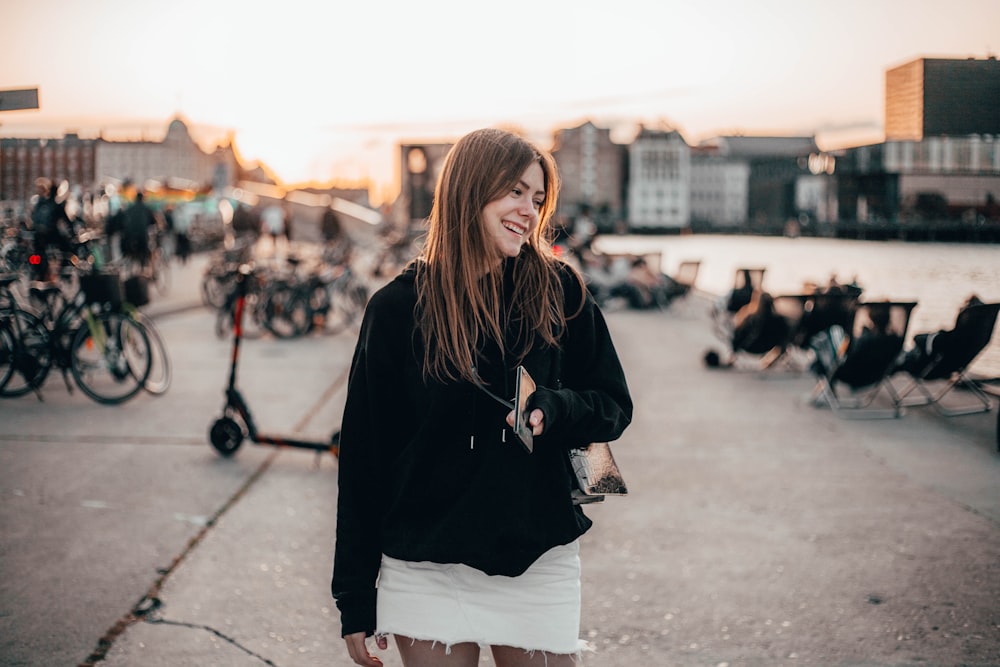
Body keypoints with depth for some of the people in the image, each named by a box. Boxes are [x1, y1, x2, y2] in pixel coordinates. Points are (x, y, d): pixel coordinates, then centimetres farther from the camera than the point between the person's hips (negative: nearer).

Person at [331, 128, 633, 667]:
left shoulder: (560, 294, 0)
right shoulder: (399, 308, -4)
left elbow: (614, 407, 6)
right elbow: (363, 455, -1)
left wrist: (554, 409, -18)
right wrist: (354, 599, -1)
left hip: (540, 564, 1)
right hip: (427, 569, -1)